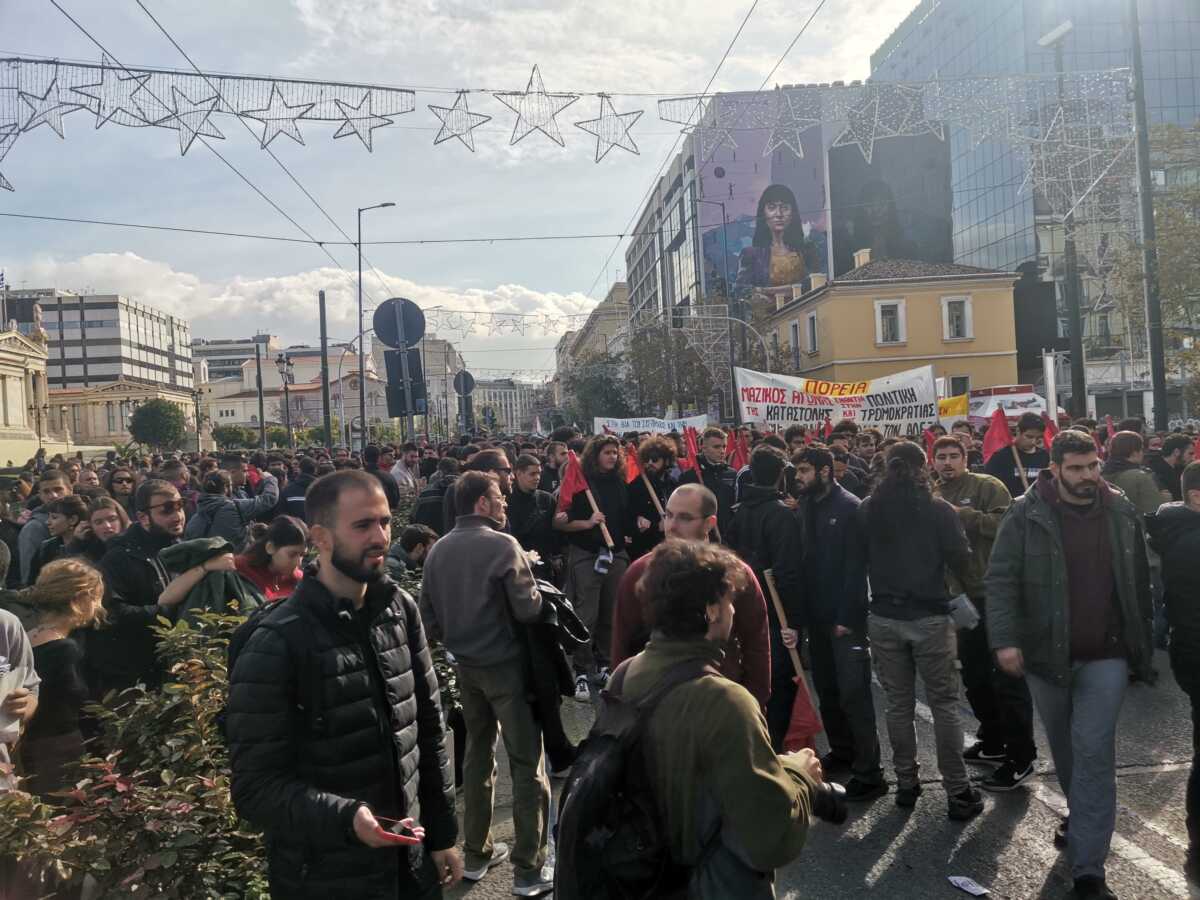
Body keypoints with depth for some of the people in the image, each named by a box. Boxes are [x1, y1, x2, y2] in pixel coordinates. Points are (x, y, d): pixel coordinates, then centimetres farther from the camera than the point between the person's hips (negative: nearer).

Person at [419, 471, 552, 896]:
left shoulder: (438, 550, 1)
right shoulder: (502, 545, -18)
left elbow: (427, 614, 5)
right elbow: (529, 610, -19)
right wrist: (535, 590, 1)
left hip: (466, 666, 7)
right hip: (506, 664, -6)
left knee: (478, 754, 20)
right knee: (527, 764, 4)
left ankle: (476, 854, 30)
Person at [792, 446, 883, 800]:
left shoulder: (849, 507, -11)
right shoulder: (806, 505, 9)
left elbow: (855, 567, -15)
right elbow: (803, 558, 10)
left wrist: (846, 617, -18)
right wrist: (803, 610, 4)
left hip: (846, 617, -7)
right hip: (816, 615, 7)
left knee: (853, 693, -4)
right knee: (827, 691, 15)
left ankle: (869, 773, 4)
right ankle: (842, 751, 30)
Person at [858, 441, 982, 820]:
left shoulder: (868, 509, -1)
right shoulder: (938, 509, -10)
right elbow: (961, 560, -7)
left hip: (883, 618, 3)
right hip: (930, 617, -3)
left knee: (898, 704, 13)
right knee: (944, 704, 6)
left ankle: (906, 784, 21)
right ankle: (958, 792, 10)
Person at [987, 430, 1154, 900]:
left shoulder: (1122, 514, 0)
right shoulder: (1026, 515, -9)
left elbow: (1139, 585, 8)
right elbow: (1000, 579, -10)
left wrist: (1141, 649, 9)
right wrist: (1004, 639, -20)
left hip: (1105, 655, 0)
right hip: (1046, 653, 0)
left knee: (1093, 751, -5)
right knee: (1065, 748, 18)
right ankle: (1081, 816, 45)